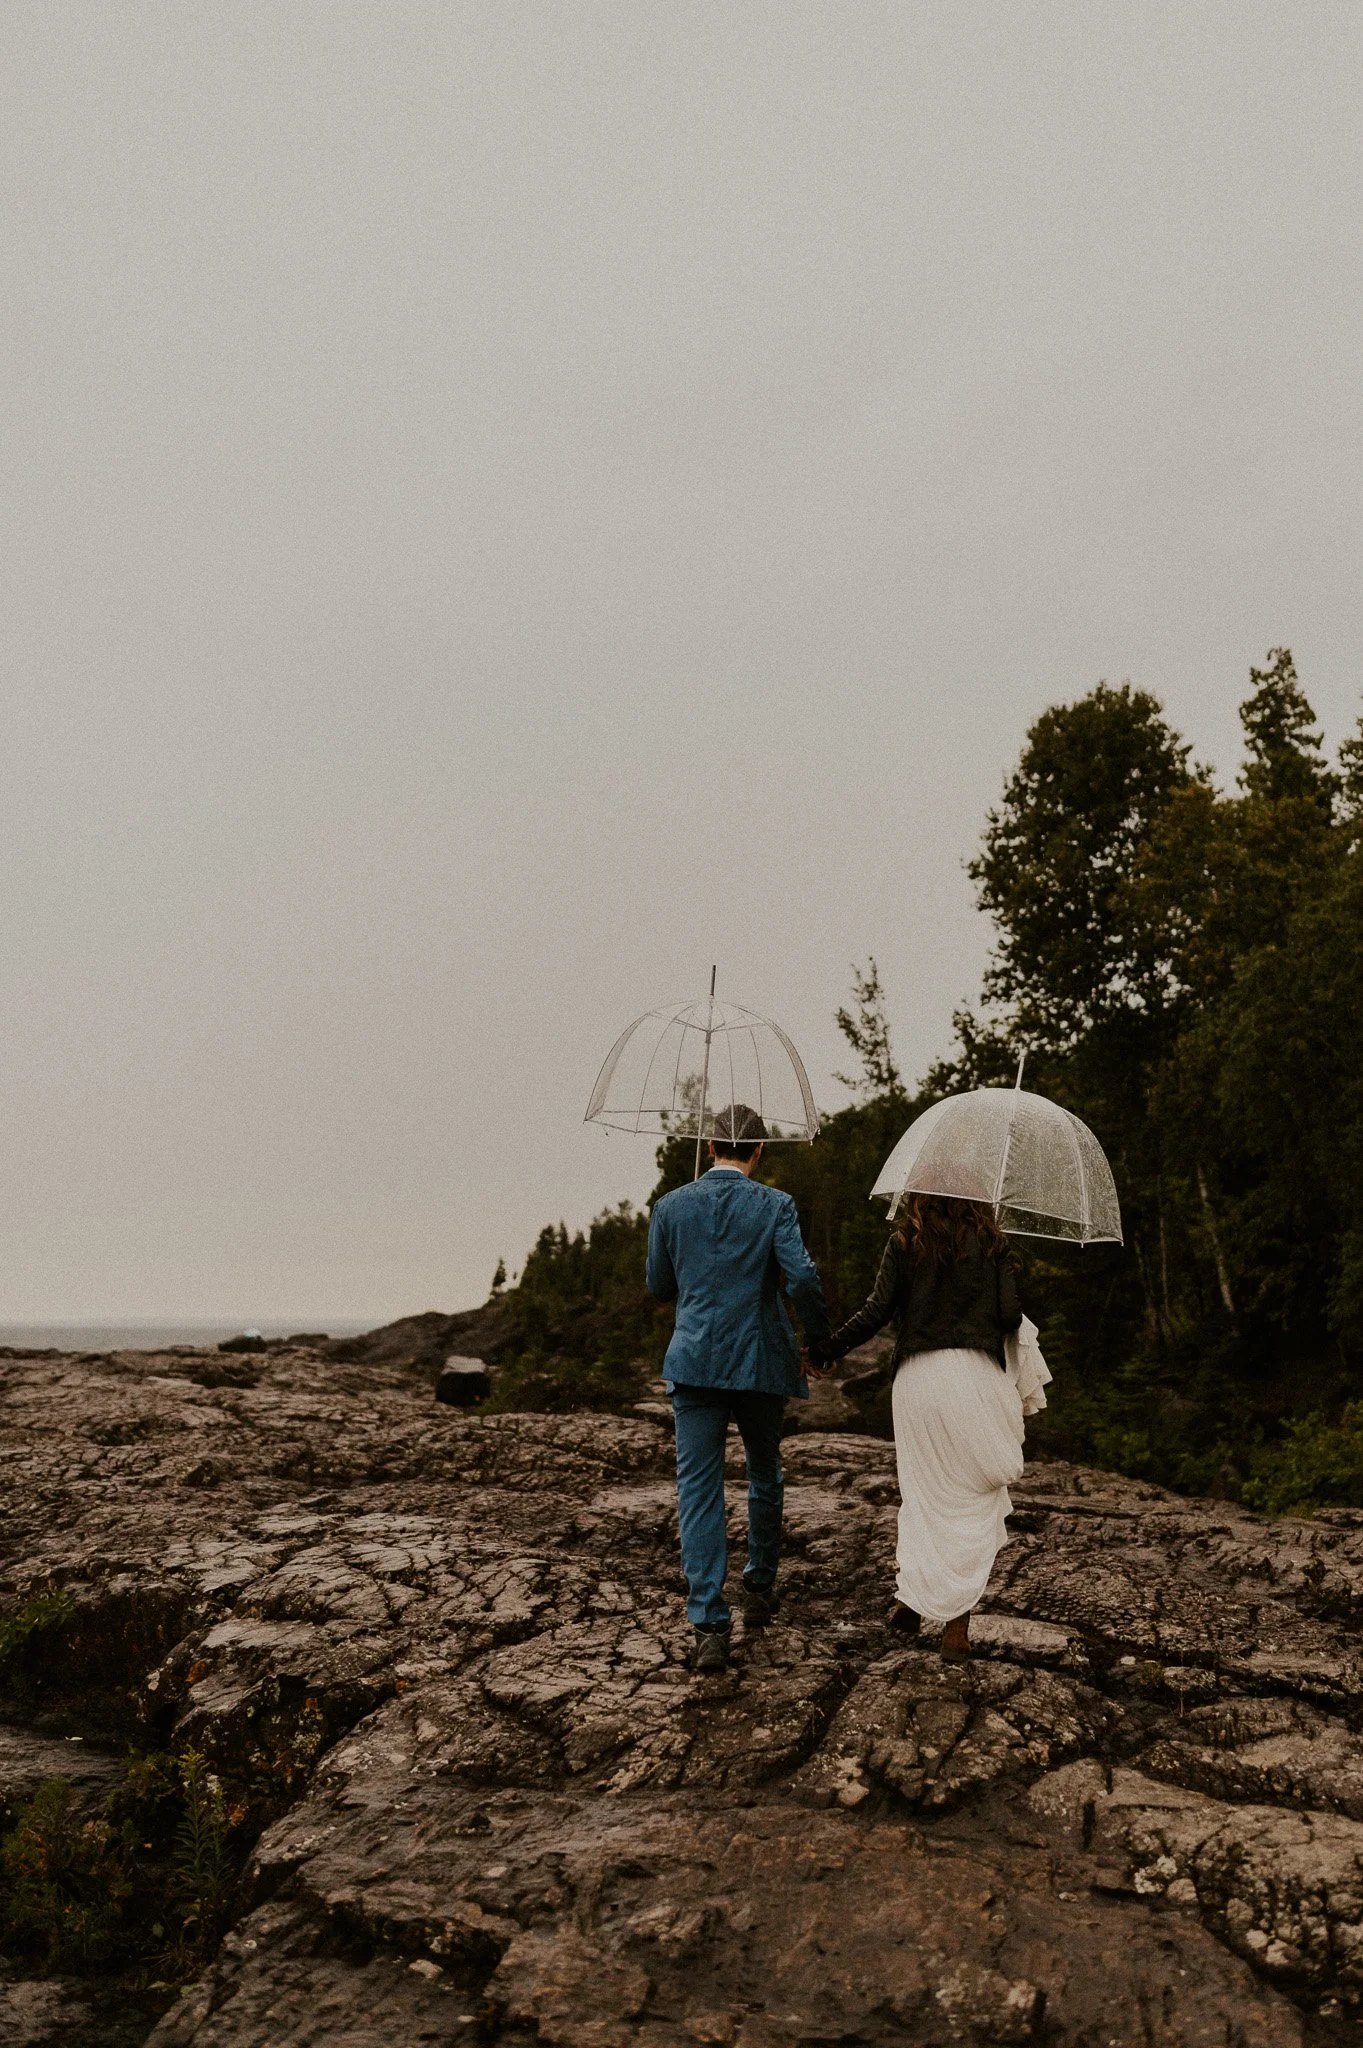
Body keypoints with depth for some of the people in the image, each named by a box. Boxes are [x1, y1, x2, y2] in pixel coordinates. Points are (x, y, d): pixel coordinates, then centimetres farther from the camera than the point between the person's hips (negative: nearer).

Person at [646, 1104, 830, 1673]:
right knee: (765, 1477, 21)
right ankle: (761, 1589, 33)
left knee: (698, 1491, 1)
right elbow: (803, 1279, -16)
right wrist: (820, 1341, -1)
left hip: (694, 1363, 1)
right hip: (761, 1363, 0)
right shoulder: (774, 1206, -6)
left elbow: (659, 1287, 9)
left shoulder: (671, 1206, 1)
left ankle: (709, 1625, -6)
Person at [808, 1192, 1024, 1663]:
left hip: (916, 1374, 1)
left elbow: (877, 1312, -3)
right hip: (976, 1372, 0)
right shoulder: (991, 1242, 5)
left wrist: (825, 1350, 6)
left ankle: (910, 1593, 6)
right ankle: (957, 1624, 6)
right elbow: (1011, 1314, -2)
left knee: (922, 1492, 16)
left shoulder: (905, 1242, 3)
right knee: (975, 1500, 6)